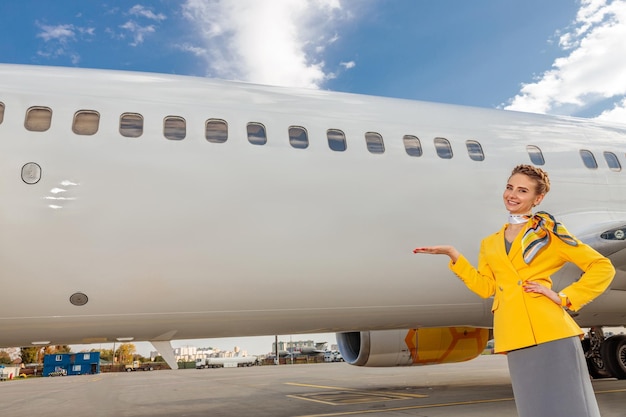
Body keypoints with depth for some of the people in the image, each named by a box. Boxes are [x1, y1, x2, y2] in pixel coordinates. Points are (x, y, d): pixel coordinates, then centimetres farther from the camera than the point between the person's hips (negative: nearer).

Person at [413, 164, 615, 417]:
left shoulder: (549, 231, 5)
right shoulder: (490, 244, 17)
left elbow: (602, 267, 5)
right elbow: (486, 287, 12)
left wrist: (566, 298, -4)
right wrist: (453, 255, 9)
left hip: (550, 329, -3)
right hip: (515, 335, 3)